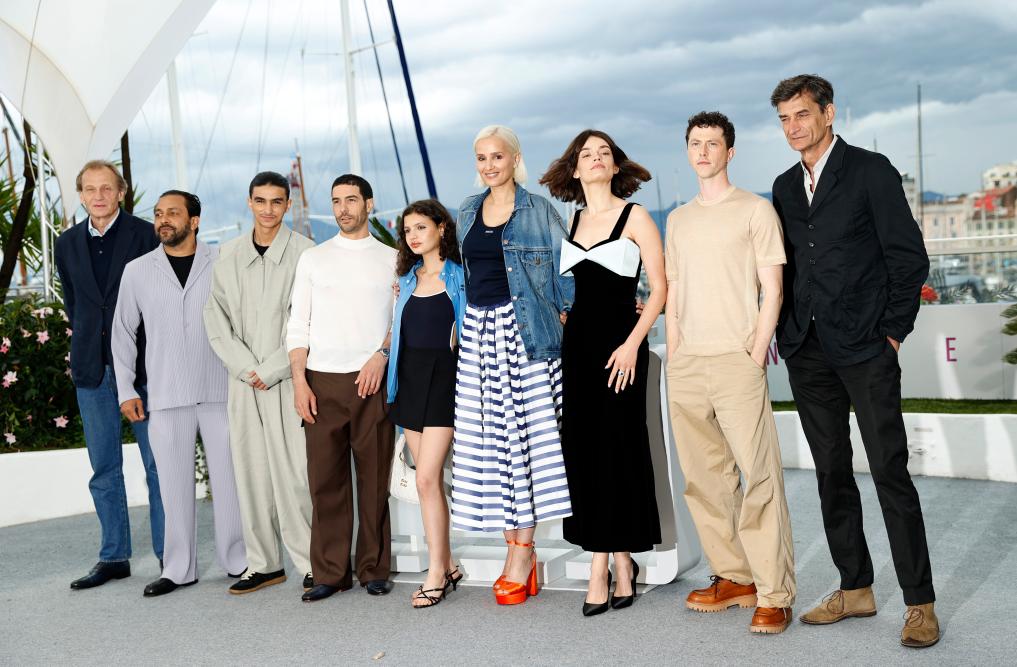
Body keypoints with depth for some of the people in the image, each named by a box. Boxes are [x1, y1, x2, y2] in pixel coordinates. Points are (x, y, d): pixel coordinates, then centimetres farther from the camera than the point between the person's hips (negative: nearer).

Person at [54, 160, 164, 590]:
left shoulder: (146, 235, -3)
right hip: (92, 368, 4)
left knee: (158, 464, 0)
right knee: (104, 467, 9)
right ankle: (114, 557, 17)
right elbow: (72, 302, 20)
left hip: (141, 365, -4)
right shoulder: (68, 244, 11)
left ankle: (169, 555, 8)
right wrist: (87, 344, 11)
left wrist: (153, 356, -3)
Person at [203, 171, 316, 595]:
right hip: (243, 382, 4)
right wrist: (245, 367, -4)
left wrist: (271, 370, -9)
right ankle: (264, 563, 16)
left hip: (288, 380, -4)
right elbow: (216, 317, 9)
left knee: (294, 473, -7)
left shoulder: (305, 253, -3)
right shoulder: (229, 256, 11)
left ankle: (313, 563, 4)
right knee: (251, 474, 7)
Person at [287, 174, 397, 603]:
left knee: (374, 478, 1)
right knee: (325, 479, -1)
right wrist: (299, 381, -1)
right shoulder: (313, 259, 13)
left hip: (373, 379, -1)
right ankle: (330, 573, 6)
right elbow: (298, 325, 9)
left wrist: (382, 355, -9)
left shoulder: (391, 259, 11)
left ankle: (375, 570, 10)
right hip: (323, 380, 1)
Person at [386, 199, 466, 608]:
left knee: (426, 478, -12)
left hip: (443, 375, -6)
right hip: (410, 376, 6)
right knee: (429, 478, 7)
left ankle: (435, 574, -4)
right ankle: (446, 566, 16)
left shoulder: (459, 275, -2)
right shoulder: (407, 279, 14)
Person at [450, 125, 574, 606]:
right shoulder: (468, 212, 15)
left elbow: (564, 268, -1)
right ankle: (517, 549, 9)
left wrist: (566, 313, -9)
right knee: (487, 439, 1)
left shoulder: (537, 210, 1)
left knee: (524, 434, -5)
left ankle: (521, 552, 2)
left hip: (523, 330, -5)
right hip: (479, 332, 5)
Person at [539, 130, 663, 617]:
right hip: (576, 344, 5)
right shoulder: (570, 222, 13)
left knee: (617, 448, -2)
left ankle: (614, 561, 7)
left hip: (620, 344, -5)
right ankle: (612, 561, 9)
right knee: (582, 450, 2)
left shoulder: (634, 217, -1)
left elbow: (660, 287, -6)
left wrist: (632, 343, -14)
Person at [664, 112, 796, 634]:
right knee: (704, 479, 7)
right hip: (684, 367, 6)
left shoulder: (755, 210, 3)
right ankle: (733, 577, 17)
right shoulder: (678, 220, 18)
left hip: (736, 361, -5)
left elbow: (772, 290, -1)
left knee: (759, 477, -8)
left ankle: (774, 595, -3)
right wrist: (673, 356, 10)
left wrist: (755, 356, -10)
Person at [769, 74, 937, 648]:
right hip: (808, 352, 6)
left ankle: (921, 604, 2)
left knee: (891, 472, -6)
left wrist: (893, 332, -7)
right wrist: (783, 331, 7)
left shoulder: (871, 171, -2)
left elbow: (910, 257, -4)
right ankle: (856, 589, 20)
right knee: (832, 472, 9)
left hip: (866, 347, -5)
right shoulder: (785, 187, 15)